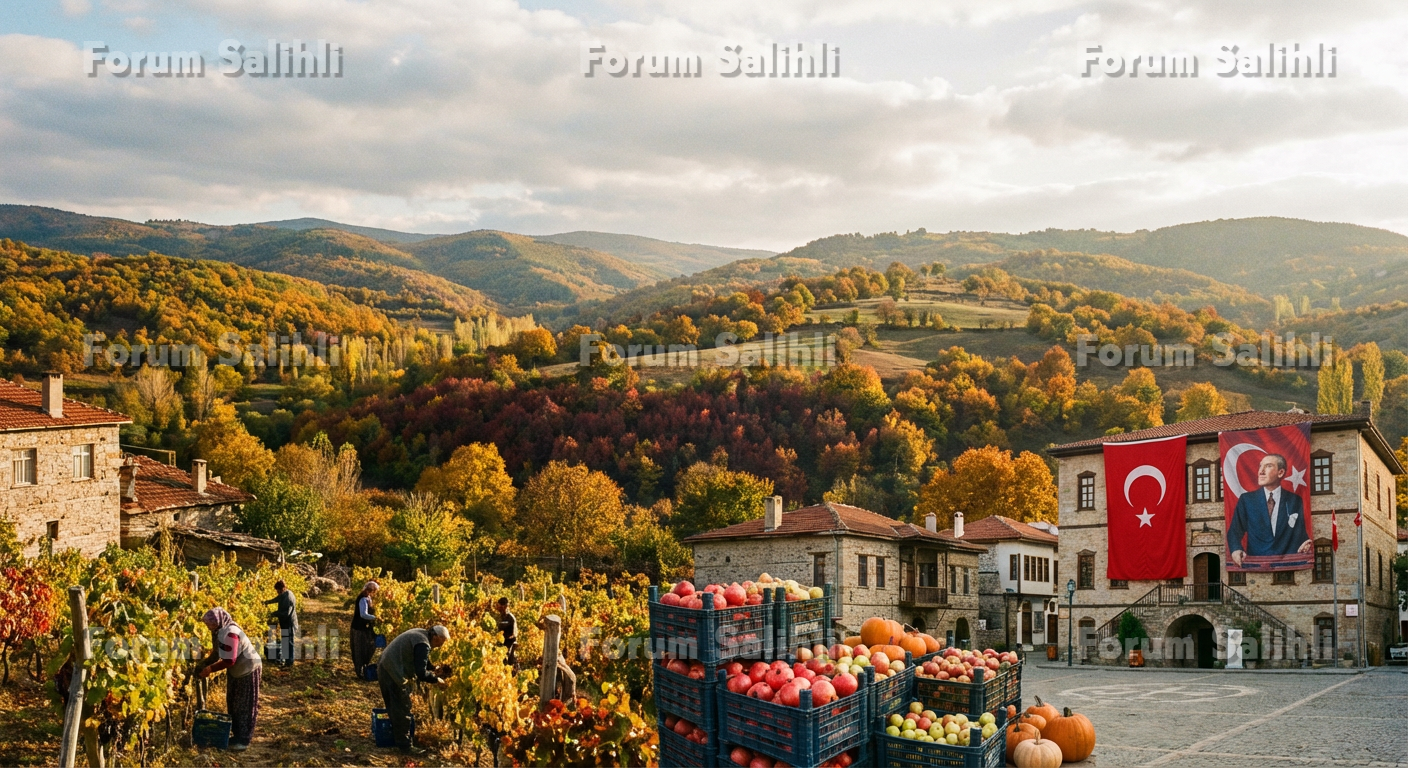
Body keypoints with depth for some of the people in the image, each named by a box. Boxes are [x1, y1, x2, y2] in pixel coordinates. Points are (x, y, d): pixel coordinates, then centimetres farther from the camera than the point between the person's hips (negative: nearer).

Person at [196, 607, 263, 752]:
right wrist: (204, 663, -8)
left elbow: (229, 661, -31)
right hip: (237, 670, 10)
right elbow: (216, 653, 5)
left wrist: (210, 669, -23)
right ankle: (237, 735, 27)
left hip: (249, 669, -10)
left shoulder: (230, 633, -31)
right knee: (233, 704, 16)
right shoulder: (220, 631, -2)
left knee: (245, 706, -1)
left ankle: (243, 740, 7)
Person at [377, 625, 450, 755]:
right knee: (402, 710, -2)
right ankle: (405, 745, 5)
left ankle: (397, 737, 35)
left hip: (384, 668, 11)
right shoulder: (423, 645, -20)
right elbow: (421, 673, -24)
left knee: (394, 709, 23)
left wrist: (432, 670, 16)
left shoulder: (419, 634, 12)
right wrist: (435, 680, -9)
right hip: (394, 675, -11)